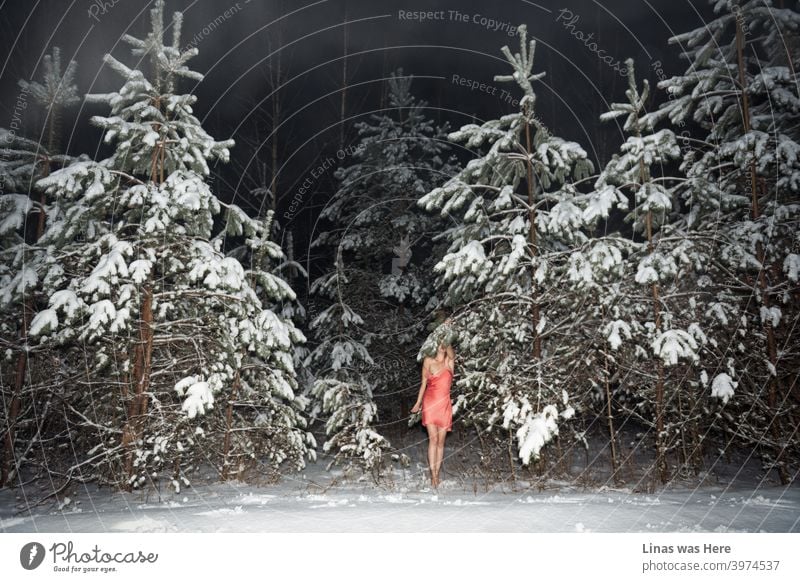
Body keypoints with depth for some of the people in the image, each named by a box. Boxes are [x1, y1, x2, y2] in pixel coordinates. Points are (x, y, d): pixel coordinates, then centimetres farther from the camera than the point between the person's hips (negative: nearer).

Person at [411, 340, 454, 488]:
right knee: (433, 439, -11)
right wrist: (418, 403, 12)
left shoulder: (449, 361, 8)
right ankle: (433, 475, -11)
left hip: (444, 405, 2)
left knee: (440, 441, 3)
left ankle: (437, 474, 8)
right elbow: (424, 383, 11)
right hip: (430, 403, -2)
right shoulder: (428, 361, 6)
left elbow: (451, 353, -16)